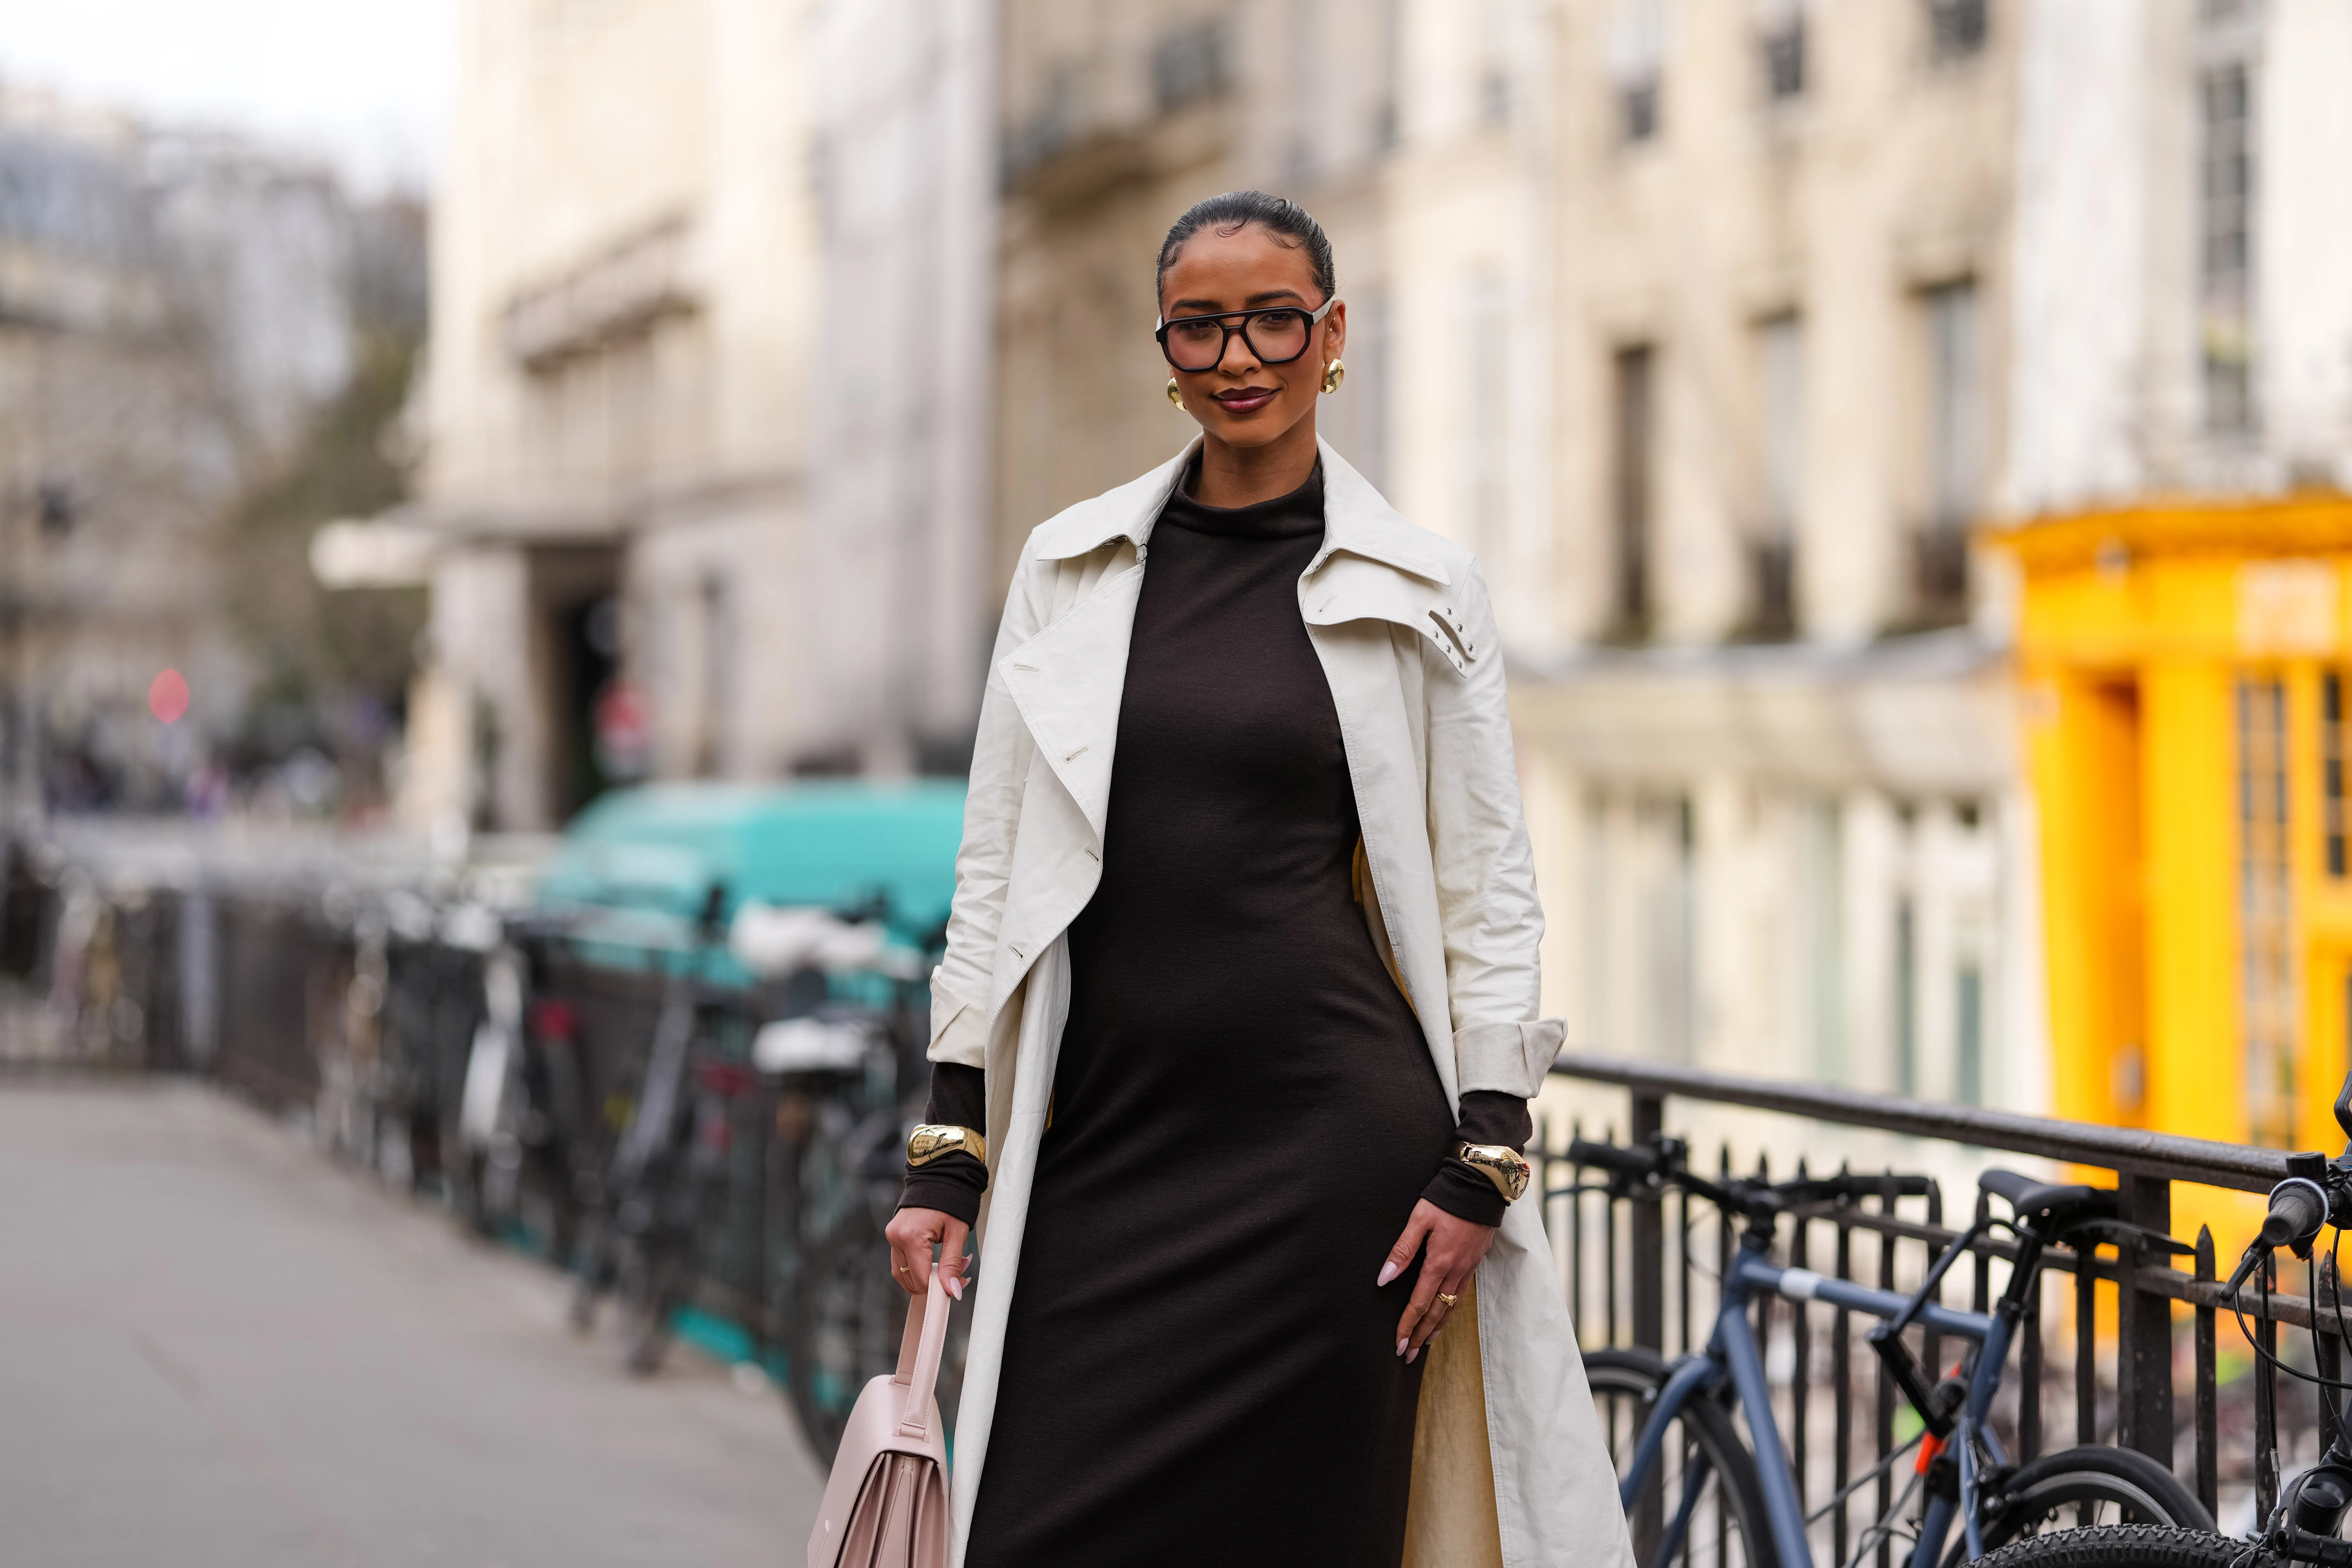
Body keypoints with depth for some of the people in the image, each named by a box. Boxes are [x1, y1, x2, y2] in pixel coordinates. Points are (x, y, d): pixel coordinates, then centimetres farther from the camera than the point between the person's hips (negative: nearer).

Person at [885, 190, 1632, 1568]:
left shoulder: (1421, 595, 3)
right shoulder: (1071, 570, 9)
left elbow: (1487, 896, 3)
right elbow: (997, 868, 10)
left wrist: (1484, 1157, -6)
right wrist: (950, 1144, 5)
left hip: (1330, 1139, -2)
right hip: (1102, 1132, 2)